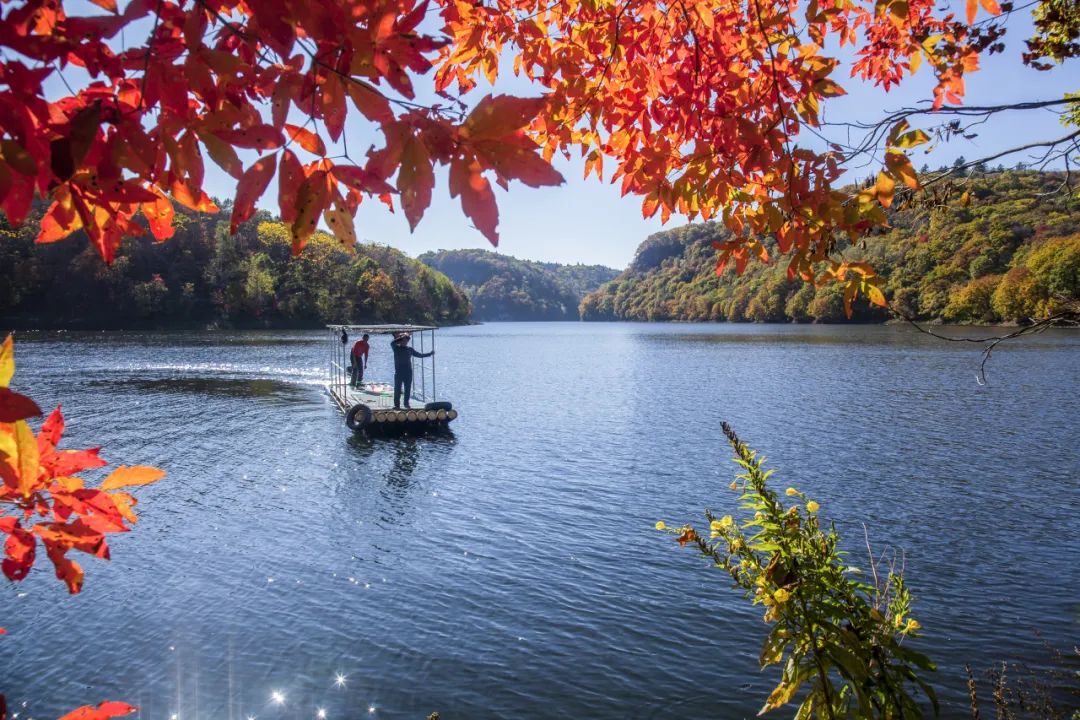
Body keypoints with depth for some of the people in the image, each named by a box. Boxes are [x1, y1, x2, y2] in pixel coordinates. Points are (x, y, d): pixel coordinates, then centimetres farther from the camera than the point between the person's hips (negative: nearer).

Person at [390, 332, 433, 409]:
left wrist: (430, 354, 15)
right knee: (397, 389, -4)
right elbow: (392, 343, -21)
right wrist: (400, 338, -25)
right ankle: (397, 405, 0)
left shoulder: (409, 349, 10)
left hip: (408, 372, 3)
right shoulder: (396, 348, 1)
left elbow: (419, 355, 18)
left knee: (408, 389, 6)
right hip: (399, 372, -3)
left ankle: (406, 403, 19)